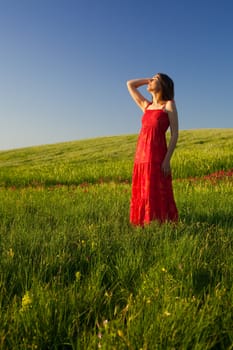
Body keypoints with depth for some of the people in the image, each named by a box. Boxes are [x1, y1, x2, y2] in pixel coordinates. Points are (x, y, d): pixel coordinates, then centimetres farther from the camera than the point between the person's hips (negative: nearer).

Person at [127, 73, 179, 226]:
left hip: (157, 155, -6)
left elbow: (175, 134, -5)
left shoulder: (169, 105, 3)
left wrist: (167, 159, -13)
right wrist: (148, 79, 25)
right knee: (142, 195, 6)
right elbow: (130, 84, 30)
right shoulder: (146, 106, 20)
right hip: (142, 155, 6)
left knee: (158, 195, -6)